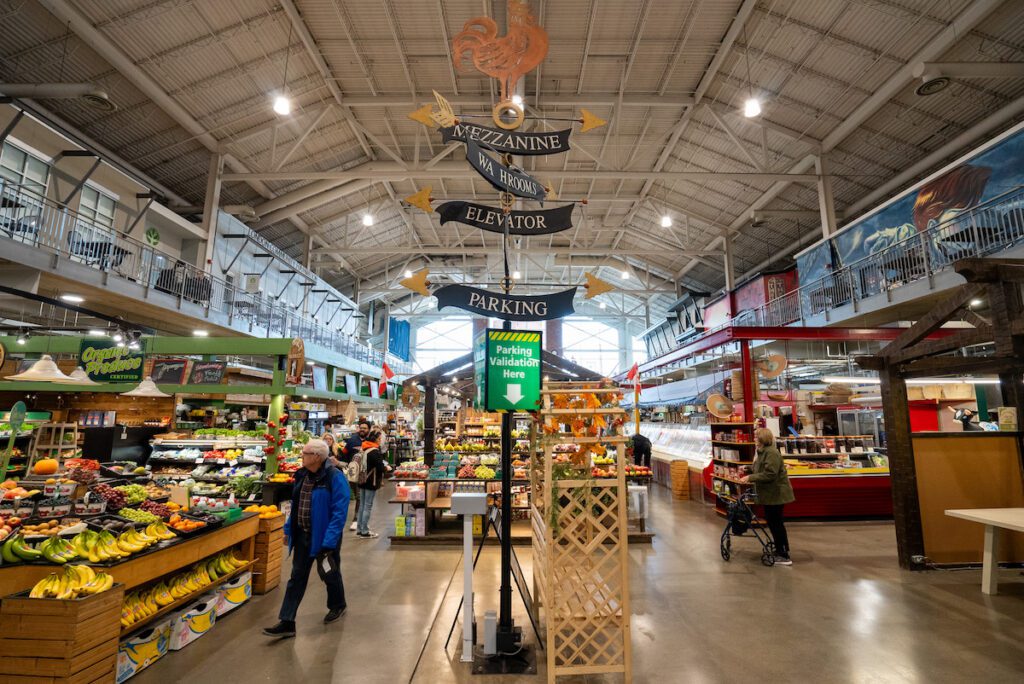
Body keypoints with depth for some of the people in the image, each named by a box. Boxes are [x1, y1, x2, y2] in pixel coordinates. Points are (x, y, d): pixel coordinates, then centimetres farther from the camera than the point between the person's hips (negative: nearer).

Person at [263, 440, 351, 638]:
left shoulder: (335, 478, -23)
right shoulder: (302, 475, 1)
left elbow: (339, 512, -24)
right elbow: (295, 505, 14)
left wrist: (329, 542, -26)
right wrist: (289, 529, 14)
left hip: (324, 537, -6)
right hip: (303, 535, 6)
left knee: (330, 574, 16)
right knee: (297, 577, 9)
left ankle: (337, 605, 41)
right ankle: (286, 622, 17)